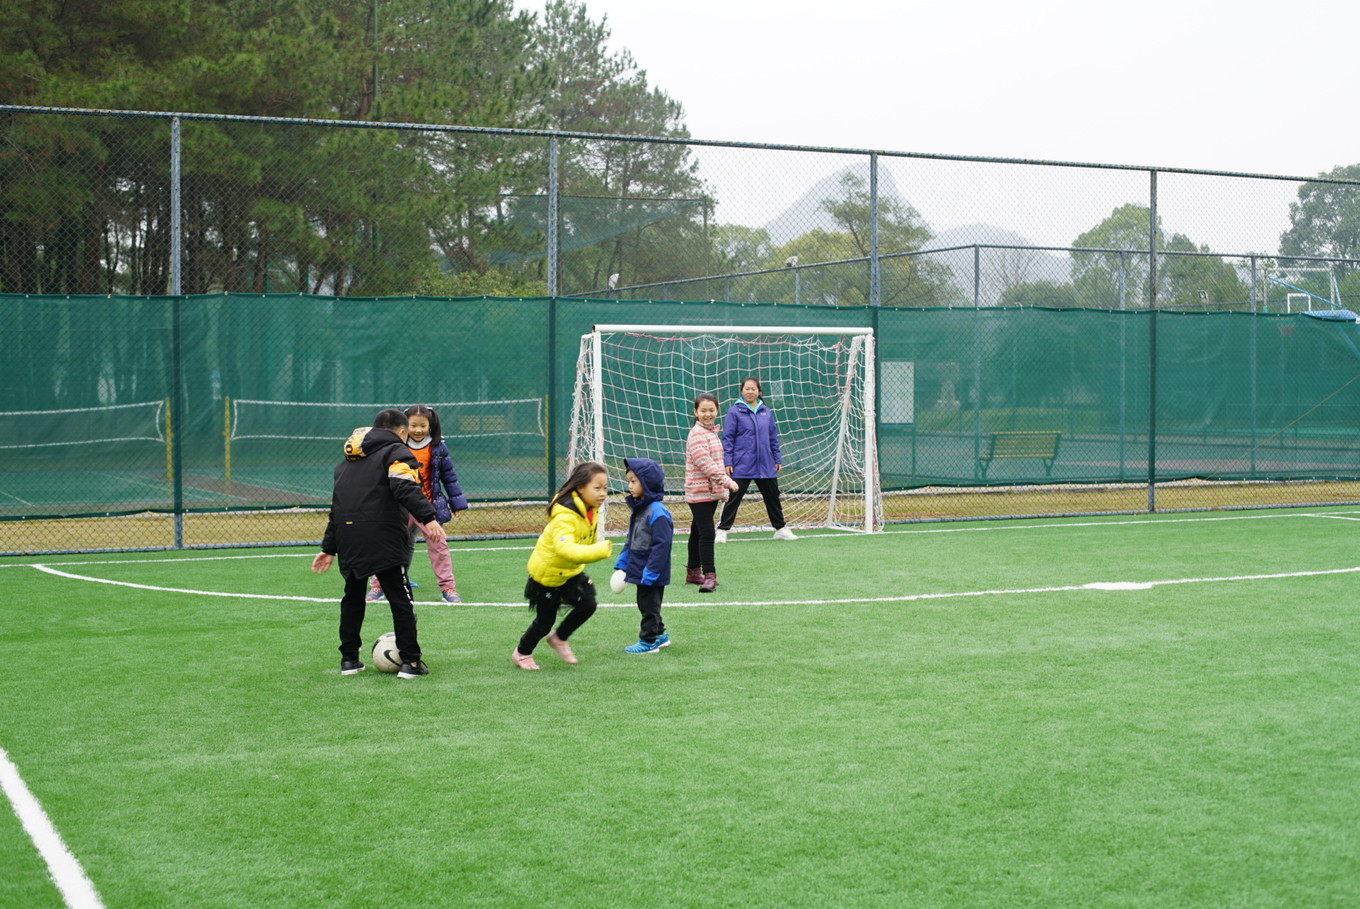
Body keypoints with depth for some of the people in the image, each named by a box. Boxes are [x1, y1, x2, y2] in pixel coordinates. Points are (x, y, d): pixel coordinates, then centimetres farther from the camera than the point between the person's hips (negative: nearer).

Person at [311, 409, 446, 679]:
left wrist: (329, 548, 30)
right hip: (384, 543, -6)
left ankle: (349, 659, 23)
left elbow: (337, 505, 27)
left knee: (352, 598, 20)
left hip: (348, 542, 6)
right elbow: (406, 488, -19)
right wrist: (428, 518, -27)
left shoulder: (348, 460, 25)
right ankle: (410, 661, -1)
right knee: (400, 599, 0)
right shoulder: (396, 452, 2)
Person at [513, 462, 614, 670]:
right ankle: (521, 653, 33)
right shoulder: (565, 516, -36)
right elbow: (565, 547, -53)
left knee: (588, 604, -9)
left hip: (571, 570, 7)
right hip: (547, 572, -7)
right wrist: (598, 551, -64)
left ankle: (559, 638, 18)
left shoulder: (591, 509, -9)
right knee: (545, 621, 5)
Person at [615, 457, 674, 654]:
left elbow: (662, 544, -23)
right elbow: (631, 541, 19)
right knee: (645, 604, 18)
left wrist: (650, 572, -23)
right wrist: (621, 563, 15)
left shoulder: (657, 512, -21)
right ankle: (659, 635, 32)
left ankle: (649, 641, 11)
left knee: (649, 605, 1)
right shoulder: (639, 509, 10)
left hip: (652, 572, -9)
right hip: (640, 569, 9)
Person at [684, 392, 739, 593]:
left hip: (712, 492, 9)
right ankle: (709, 575, -12)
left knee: (698, 532, 16)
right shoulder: (697, 434, -14)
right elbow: (706, 463, -22)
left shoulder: (712, 432, 16)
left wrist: (723, 489, 20)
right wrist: (727, 481, -25)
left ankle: (693, 572, 23)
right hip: (699, 492, -9)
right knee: (706, 533, -12)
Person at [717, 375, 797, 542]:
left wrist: (778, 459, 12)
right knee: (733, 498, -2)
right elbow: (727, 439, -4)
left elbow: (773, 438, 14)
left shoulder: (766, 412, 8)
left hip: (766, 466, 4)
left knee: (773, 497, 13)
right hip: (741, 466, -4)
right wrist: (727, 462, -9)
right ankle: (722, 531, 6)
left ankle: (780, 529, 26)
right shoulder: (734, 411, -4)